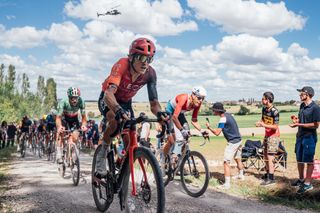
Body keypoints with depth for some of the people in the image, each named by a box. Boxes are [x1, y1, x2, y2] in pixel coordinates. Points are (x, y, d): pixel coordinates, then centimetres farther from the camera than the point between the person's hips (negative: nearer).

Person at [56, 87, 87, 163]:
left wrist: (84, 125, -45)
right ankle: (59, 154, -20)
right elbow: (58, 117, -36)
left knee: (75, 138, -12)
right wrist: (59, 126, -55)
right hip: (64, 118, -1)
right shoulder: (63, 102, -34)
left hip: (74, 119, 2)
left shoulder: (81, 102, -30)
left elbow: (83, 116, -25)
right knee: (60, 133, -27)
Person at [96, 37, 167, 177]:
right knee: (116, 121, -36)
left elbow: (153, 103, -25)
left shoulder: (150, 73, -24)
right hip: (108, 100, -4)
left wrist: (159, 113, -49)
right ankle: (103, 152, -11)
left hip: (126, 102, 4)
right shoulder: (122, 65, -36)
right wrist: (118, 110, -69)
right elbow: (109, 93, -50)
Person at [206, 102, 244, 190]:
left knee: (226, 162, -10)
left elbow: (217, 133, -23)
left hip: (232, 142, -10)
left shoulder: (223, 119, -20)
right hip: (238, 140, 10)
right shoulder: (228, 114, 7)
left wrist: (209, 127, -9)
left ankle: (227, 184, -13)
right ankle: (241, 175, 46)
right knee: (238, 159, 27)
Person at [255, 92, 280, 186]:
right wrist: (259, 123, -7)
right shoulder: (264, 109, 2)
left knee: (270, 157, -9)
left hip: (273, 136, -8)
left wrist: (264, 125, -30)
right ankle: (267, 174, 31)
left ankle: (271, 178, -3)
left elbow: (275, 127, -21)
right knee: (265, 156, 16)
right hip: (267, 135, 8)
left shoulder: (275, 112, -21)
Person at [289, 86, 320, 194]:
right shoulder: (302, 106, 9)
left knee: (309, 161, 1)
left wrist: (299, 124, -20)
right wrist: (296, 120, 0)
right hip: (300, 136, 8)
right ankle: (301, 179, 33)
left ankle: (308, 183, 9)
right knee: (299, 160, 17)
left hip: (309, 137, -8)